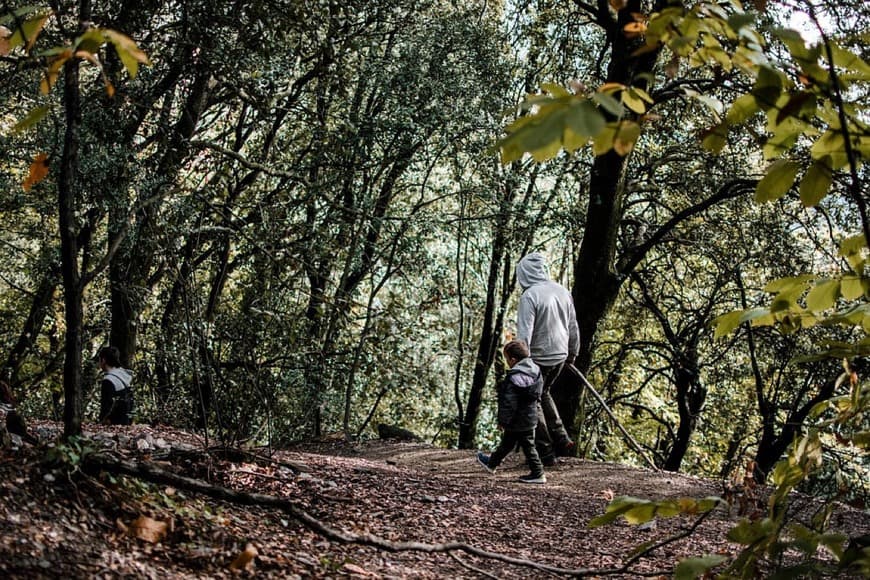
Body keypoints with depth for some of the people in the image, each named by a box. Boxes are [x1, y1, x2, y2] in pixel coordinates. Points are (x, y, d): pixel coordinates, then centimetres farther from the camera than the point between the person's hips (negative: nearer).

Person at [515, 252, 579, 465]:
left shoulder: (530, 296, -18)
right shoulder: (562, 291, 4)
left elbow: (524, 334, -21)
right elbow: (573, 326, 13)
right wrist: (572, 352, 25)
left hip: (539, 358, -7)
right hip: (560, 355, 7)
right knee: (543, 394, 26)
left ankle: (546, 453, 9)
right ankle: (561, 441, 22)